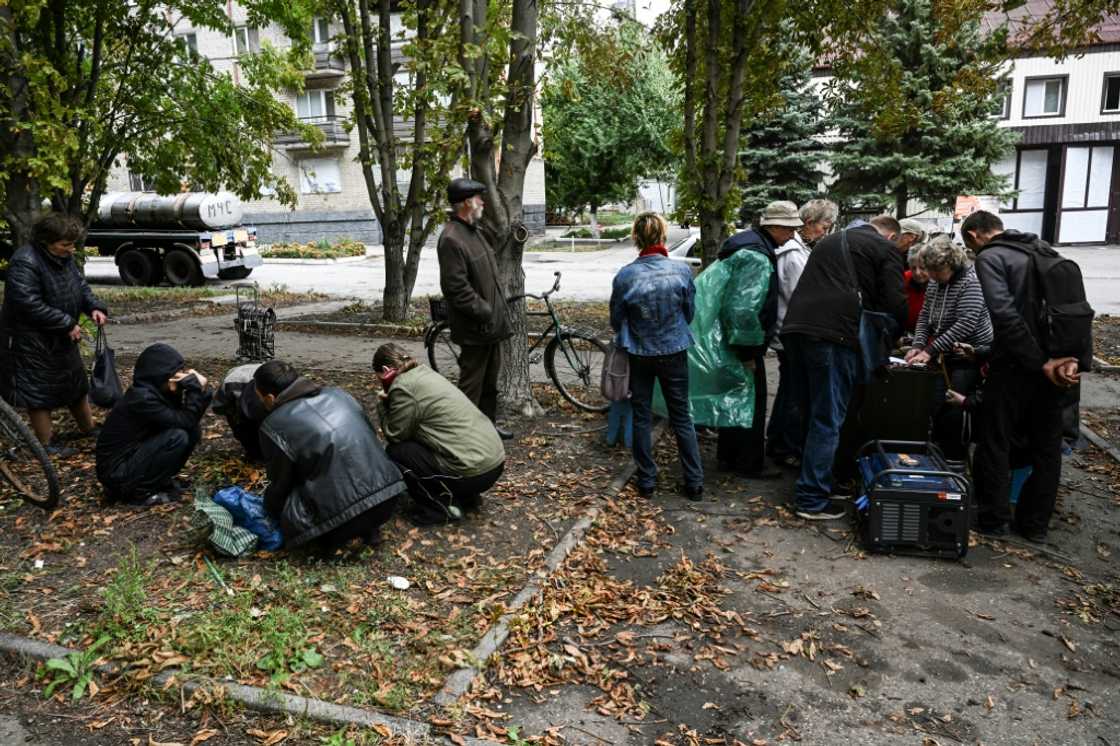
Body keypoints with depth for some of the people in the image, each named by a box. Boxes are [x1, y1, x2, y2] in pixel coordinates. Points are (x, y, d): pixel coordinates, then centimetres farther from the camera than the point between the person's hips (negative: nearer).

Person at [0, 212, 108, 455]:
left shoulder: (63, 258, 4)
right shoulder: (25, 262, -23)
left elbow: (80, 285, 12)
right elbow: (30, 304, -28)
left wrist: (94, 307, -8)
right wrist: (67, 324, -25)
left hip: (61, 338, 9)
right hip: (32, 342, -9)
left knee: (76, 385, 19)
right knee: (38, 391, 2)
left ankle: (89, 429, 34)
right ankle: (46, 444, 12)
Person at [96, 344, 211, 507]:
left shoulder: (159, 390, 2)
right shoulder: (142, 397, -25)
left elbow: (190, 421, 1)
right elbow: (185, 421, -24)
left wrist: (200, 390, -11)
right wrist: (195, 387, -21)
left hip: (136, 454, 8)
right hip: (117, 472, -8)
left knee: (193, 432, -3)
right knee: (178, 437, -25)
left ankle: (159, 480, 8)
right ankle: (140, 491, -9)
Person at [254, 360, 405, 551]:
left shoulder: (274, 425, -3)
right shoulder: (337, 394, 13)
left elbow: (280, 484, 7)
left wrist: (269, 509, 30)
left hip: (345, 514, -6)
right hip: (389, 499, 6)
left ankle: (333, 537, 4)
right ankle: (368, 528, 17)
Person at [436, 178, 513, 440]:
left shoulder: (473, 231, 14)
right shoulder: (451, 239, -20)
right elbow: (457, 288, -24)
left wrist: (499, 311, 14)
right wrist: (486, 312, -19)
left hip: (491, 323, 10)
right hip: (475, 328, -10)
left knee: (490, 381, 21)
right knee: (472, 384, 0)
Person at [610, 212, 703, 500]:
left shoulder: (624, 276, -14)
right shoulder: (682, 270, -12)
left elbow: (616, 320, -2)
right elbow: (690, 311, 1)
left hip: (639, 355, 0)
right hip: (674, 352, 1)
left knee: (642, 417, 13)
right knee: (681, 417, 12)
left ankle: (647, 481, 19)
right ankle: (695, 482, 16)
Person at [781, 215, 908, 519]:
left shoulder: (830, 241, 28)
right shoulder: (886, 249, 7)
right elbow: (894, 303, 0)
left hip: (795, 328, 7)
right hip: (834, 335, -7)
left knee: (809, 413, 17)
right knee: (828, 420, -1)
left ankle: (813, 479, 28)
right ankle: (812, 498, 1)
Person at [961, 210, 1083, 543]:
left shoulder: (989, 258, -9)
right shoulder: (1045, 250, 14)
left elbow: (1005, 315, -22)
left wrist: (1041, 363, -17)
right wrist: (1073, 358, -3)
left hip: (1017, 366, -7)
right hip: (1058, 362, 7)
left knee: (995, 444, 7)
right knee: (1046, 447, 14)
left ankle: (993, 519, 14)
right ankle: (1036, 523, 22)